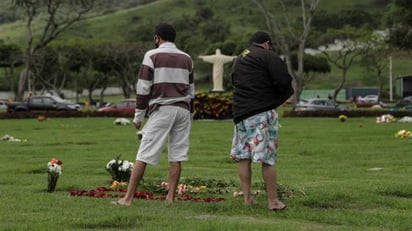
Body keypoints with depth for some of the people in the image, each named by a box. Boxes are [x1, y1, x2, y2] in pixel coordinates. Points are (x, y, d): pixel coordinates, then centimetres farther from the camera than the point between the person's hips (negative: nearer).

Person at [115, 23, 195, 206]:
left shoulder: (152, 56, -1)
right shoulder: (186, 58, 14)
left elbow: (143, 88, -5)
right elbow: (191, 90, 16)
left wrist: (138, 116, 0)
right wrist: (189, 116, 22)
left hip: (161, 110, -5)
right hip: (183, 110, 5)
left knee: (143, 156, -5)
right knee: (176, 157, 5)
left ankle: (128, 198, -7)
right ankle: (170, 197, 3)